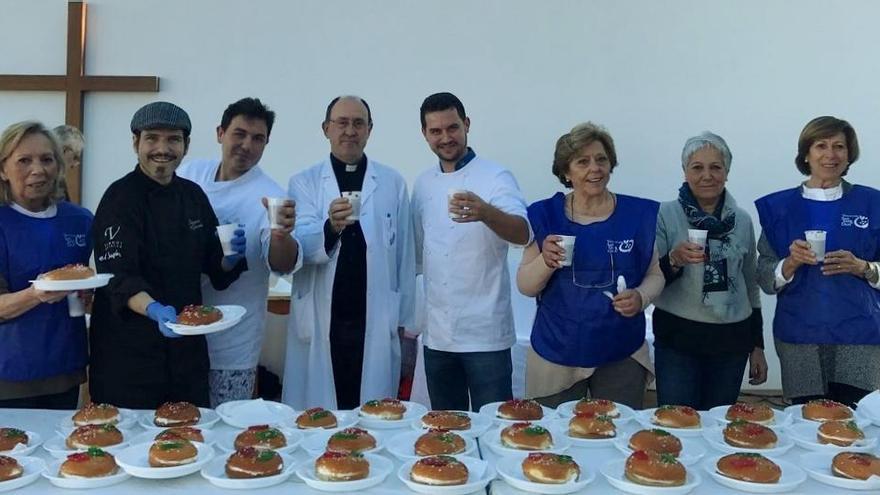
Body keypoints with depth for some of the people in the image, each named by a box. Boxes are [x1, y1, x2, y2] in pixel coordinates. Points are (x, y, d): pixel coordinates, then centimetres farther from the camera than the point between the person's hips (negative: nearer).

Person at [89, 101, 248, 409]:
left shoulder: (193, 195, 6)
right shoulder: (121, 198, -11)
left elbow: (215, 268, 13)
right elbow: (118, 275, -23)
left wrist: (231, 257, -9)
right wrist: (154, 310, -41)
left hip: (188, 348, 6)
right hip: (129, 351, -6)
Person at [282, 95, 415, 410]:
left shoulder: (393, 183, 7)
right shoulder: (304, 183, 6)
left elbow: (405, 257, 8)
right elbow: (299, 247, -9)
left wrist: (405, 320, 6)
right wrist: (330, 227, -29)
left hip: (376, 324, 1)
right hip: (320, 324, 0)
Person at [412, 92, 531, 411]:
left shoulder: (494, 177, -8)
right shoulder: (423, 184, 8)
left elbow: (522, 234, -25)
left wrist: (485, 213, -45)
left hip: (484, 333, -5)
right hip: (436, 333, 5)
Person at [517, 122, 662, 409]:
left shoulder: (638, 214, 0)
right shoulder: (545, 215, -1)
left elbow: (655, 275, 8)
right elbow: (525, 286, 0)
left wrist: (640, 297, -13)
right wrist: (546, 261, -19)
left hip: (622, 355, 1)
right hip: (556, 356, 0)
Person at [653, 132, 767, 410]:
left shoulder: (742, 220, 6)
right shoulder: (666, 215, -5)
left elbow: (751, 285, 14)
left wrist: (757, 346, 14)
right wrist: (673, 260, -24)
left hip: (731, 342, 3)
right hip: (677, 339, -3)